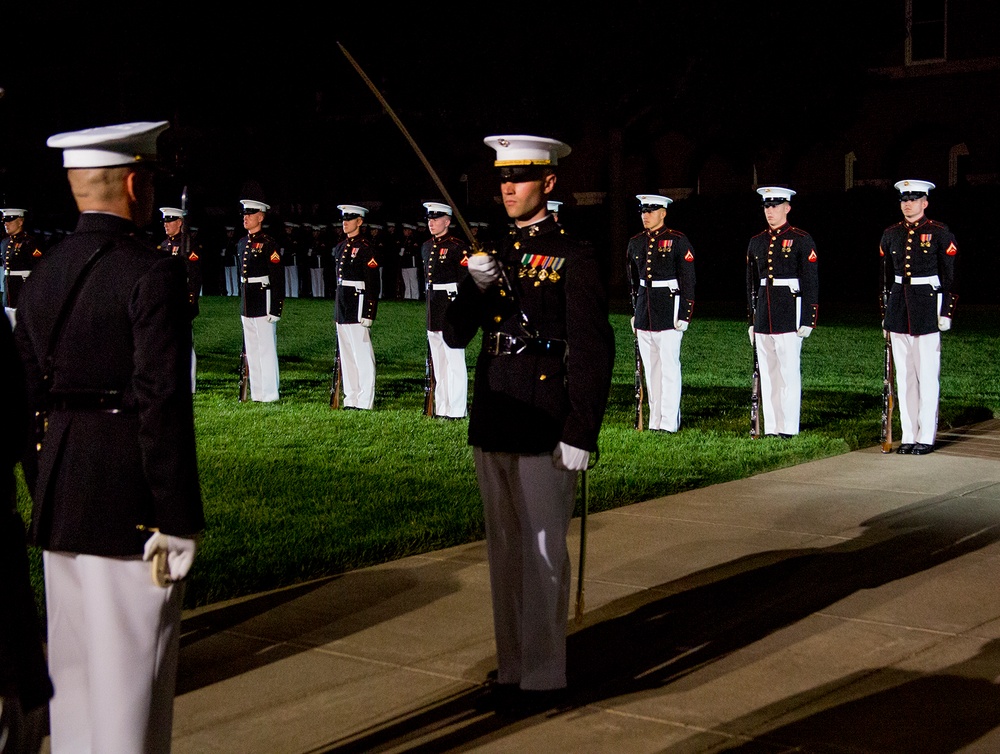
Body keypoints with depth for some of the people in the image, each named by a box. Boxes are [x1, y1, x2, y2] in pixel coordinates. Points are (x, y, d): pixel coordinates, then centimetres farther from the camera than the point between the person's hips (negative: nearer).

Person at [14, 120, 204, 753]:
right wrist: (177, 521, -14)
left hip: (60, 508, 8)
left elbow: (29, 400, 12)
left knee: (72, 674, 17)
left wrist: (45, 499, 19)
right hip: (129, 510, -7)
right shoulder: (153, 274, -13)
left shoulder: (43, 277, 9)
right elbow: (163, 404, -18)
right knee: (130, 679, 1)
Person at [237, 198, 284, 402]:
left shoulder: (268, 244, -10)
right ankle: (256, 393, 17)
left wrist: (276, 309, -17)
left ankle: (269, 394, 1)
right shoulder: (242, 244, 14)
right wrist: (242, 300, 19)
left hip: (263, 302, -8)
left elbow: (278, 278, -13)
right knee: (251, 350, 11)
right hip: (247, 305, 8)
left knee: (266, 349, -4)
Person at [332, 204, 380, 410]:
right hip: (342, 307, 9)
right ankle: (351, 398, 17)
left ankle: (365, 401, -1)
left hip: (358, 305, -8)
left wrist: (368, 314, -18)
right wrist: (337, 311, 19)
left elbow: (373, 283, -13)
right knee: (346, 355, 11)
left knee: (362, 355, -4)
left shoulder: (366, 248, -9)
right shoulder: (340, 248, 16)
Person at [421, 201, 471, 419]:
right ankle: (441, 408, 18)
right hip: (433, 310, 8)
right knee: (438, 362, 12)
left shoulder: (457, 246, -9)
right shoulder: (426, 247, 15)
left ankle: (456, 410, -2)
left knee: (455, 360, -5)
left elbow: (466, 281, -12)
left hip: (450, 304, -8)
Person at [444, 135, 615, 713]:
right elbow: (454, 337, 10)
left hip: (545, 433, -7)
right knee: (505, 552, 13)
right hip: (493, 428, 7)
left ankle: (544, 676, 10)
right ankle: (513, 670, 24)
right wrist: (475, 289, -9)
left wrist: (580, 435, -16)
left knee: (543, 552, 0)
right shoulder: (494, 258, 14)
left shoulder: (576, 259, -6)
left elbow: (593, 352, -11)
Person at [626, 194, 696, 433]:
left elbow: (688, 281, -5)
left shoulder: (678, 241, -4)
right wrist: (634, 312, 18)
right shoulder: (635, 243, 12)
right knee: (650, 368, 8)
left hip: (668, 312, -6)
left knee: (669, 367, -5)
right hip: (644, 312, 6)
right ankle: (655, 421, 14)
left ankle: (669, 422, -2)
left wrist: (684, 314, -10)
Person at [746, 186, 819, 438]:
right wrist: (751, 320, 15)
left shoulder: (801, 240, -2)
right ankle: (771, 429, 12)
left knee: (789, 374, -3)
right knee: (767, 376, 7)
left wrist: (807, 320, -11)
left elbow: (811, 283, -5)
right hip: (763, 318, 6)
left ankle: (789, 430, 1)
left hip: (789, 317, -6)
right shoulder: (756, 242, 14)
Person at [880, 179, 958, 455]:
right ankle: (908, 436, 13)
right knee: (904, 376, 7)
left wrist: (946, 313, -8)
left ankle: (926, 437, 4)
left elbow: (950, 277, -3)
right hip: (898, 310, 5)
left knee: (927, 376, -2)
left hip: (927, 309, -4)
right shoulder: (891, 235, 10)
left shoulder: (940, 234, -3)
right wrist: (884, 314, 13)